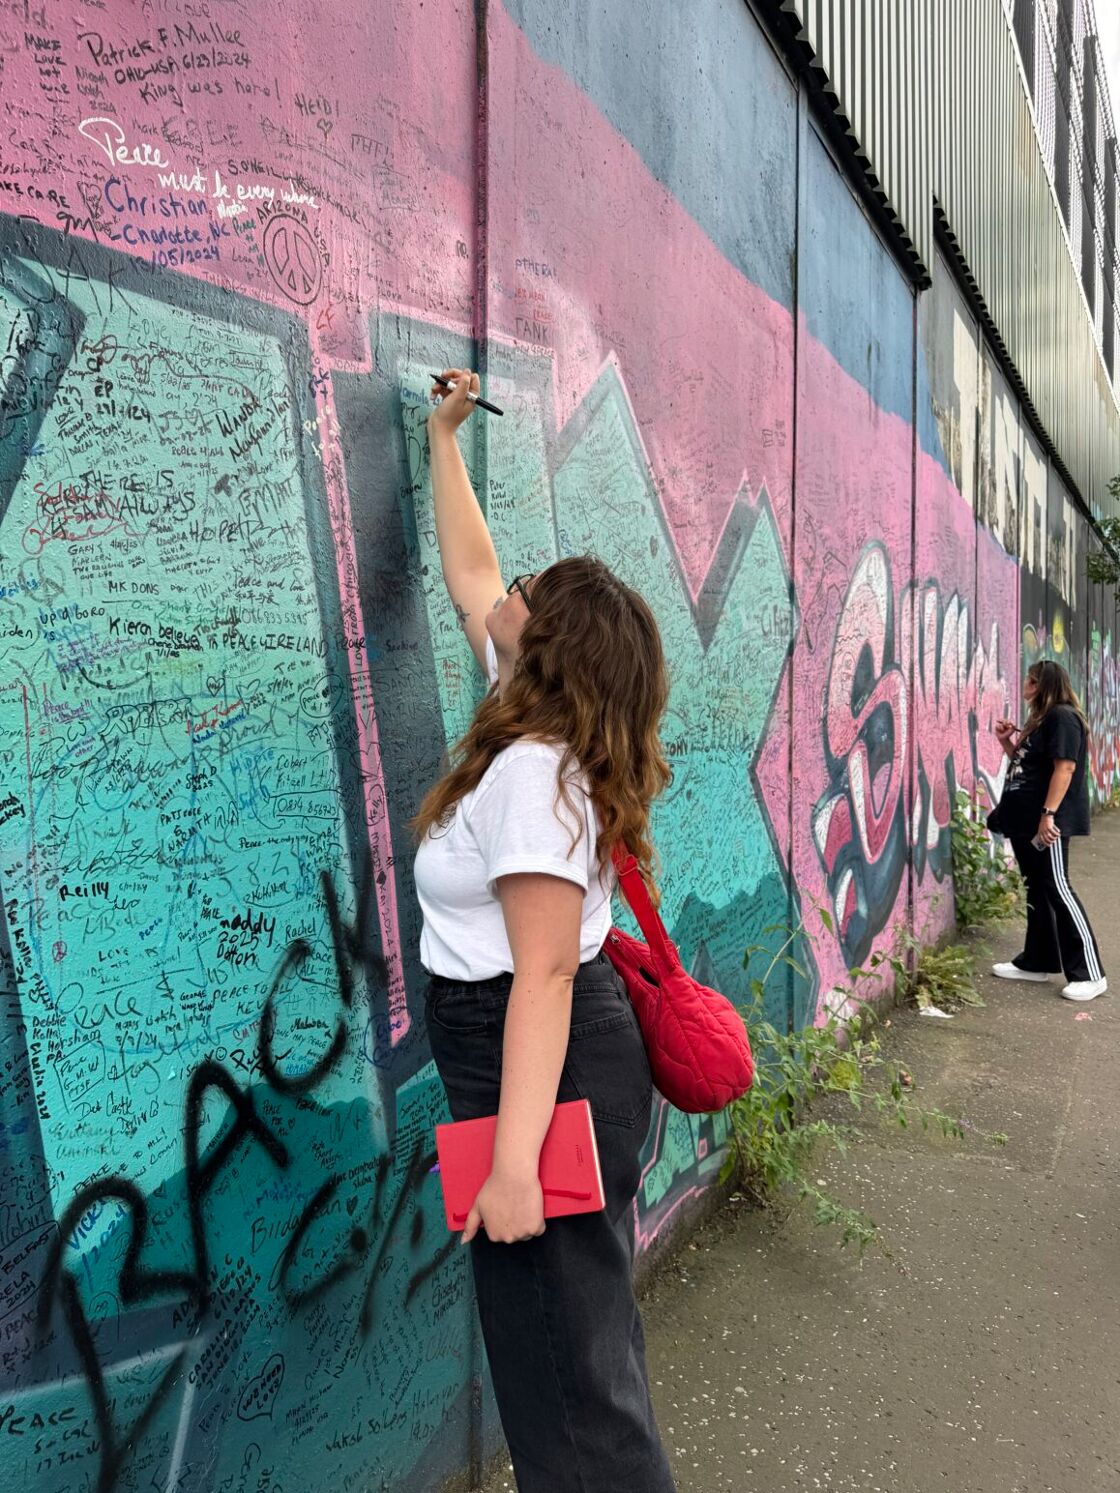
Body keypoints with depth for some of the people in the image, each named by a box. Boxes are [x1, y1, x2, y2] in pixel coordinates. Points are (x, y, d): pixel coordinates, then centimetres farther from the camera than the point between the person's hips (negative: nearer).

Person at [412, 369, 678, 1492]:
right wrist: (442, 438, 24)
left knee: (561, 1355, 5)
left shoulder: (534, 774, -23)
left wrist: (514, 1163, -28)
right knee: (581, 1312, 26)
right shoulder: (538, 727, 3)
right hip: (541, 1058, 10)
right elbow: (468, 573, 15)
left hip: (541, 1065, -10)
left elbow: (545, 975, -27)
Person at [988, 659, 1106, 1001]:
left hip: (1048, 821, -10)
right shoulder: (1039, 719, 17)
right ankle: (1037, 961, 22)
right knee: (1037, 889, 14)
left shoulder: (1062, 716, -12)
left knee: (1056, 889, -9)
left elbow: (1065, 768, -21)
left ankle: (1089, 973, -3)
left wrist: (1049, 814, -26)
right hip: (1025, 819, 10)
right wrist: (1007, 742, 7)